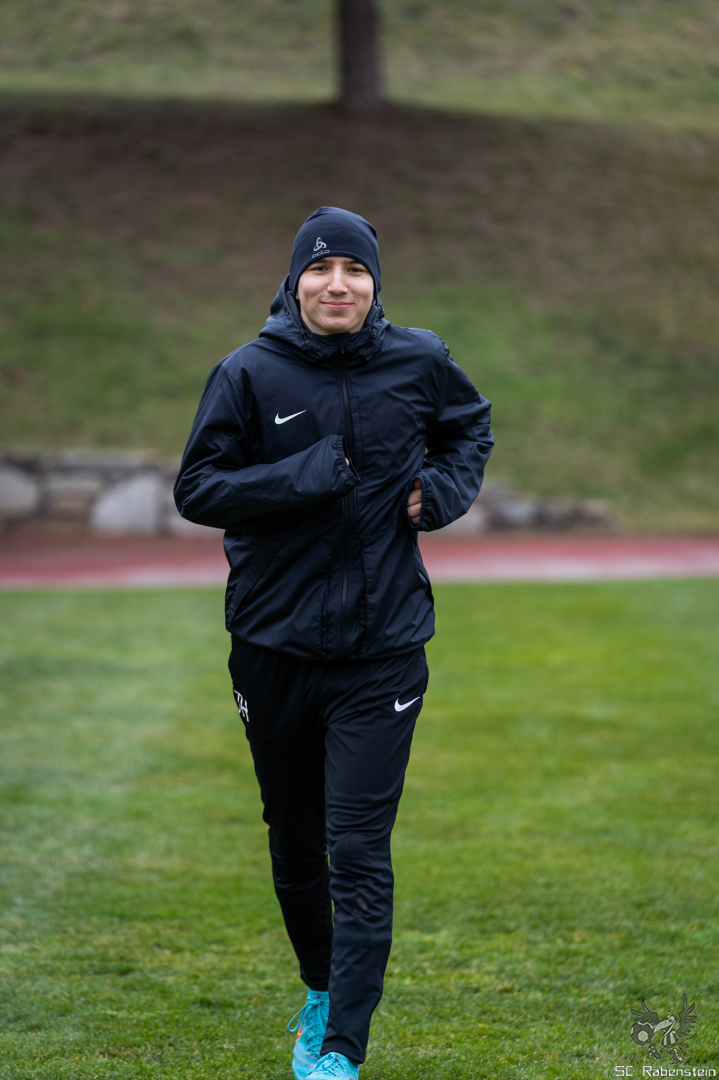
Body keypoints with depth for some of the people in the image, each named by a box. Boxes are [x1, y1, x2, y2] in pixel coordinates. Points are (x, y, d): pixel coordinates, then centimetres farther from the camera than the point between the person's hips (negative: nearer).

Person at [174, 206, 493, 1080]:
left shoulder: (419, 363, 0)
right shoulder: (249, 374, -5)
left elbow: (472, 425, 21)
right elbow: (196, 488, -6)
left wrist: (444, 487, 1)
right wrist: (306, 476, -17)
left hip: (382, 650, -1)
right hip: (273, 645, 1)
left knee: (359, 854, -8)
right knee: (295, 844, 15)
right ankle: (320, 997, 37)